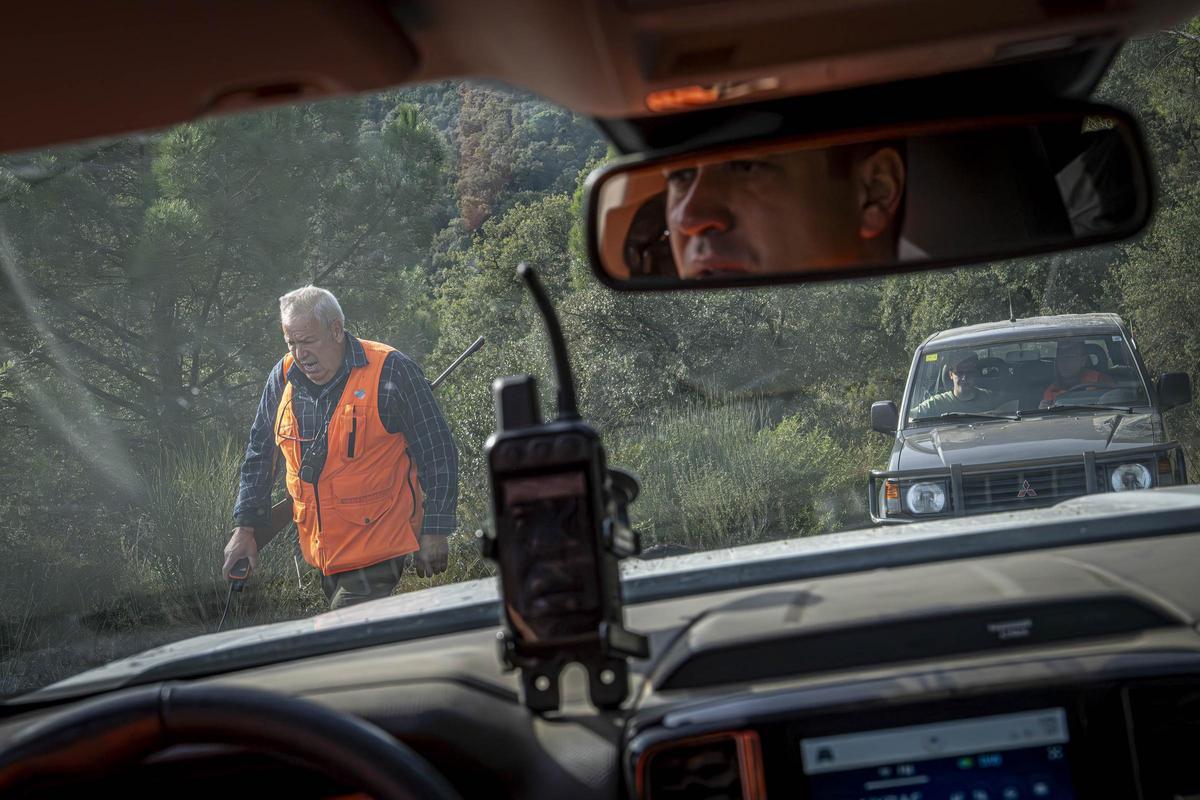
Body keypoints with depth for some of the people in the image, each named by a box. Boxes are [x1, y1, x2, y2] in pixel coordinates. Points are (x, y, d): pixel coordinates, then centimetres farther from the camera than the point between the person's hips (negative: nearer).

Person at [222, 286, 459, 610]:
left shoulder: (391, 373, -12)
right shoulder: (284, 377, 4)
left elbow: (437, 454, -8)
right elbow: (260, 455, 16)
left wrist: (434, 533, -10)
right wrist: (245, 526, 11)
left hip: (376, 544, -6)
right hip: (320, 544, 6)